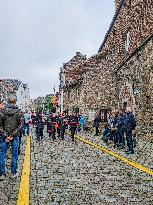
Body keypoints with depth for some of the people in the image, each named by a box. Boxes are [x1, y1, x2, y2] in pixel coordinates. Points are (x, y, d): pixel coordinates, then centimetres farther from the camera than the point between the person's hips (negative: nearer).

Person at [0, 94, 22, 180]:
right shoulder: (18, 112, -6)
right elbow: (20, 125, -9)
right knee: (15, 154, 10)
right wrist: (13, 134, -7)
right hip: (15, 136, -1)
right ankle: (13, 173, 17)